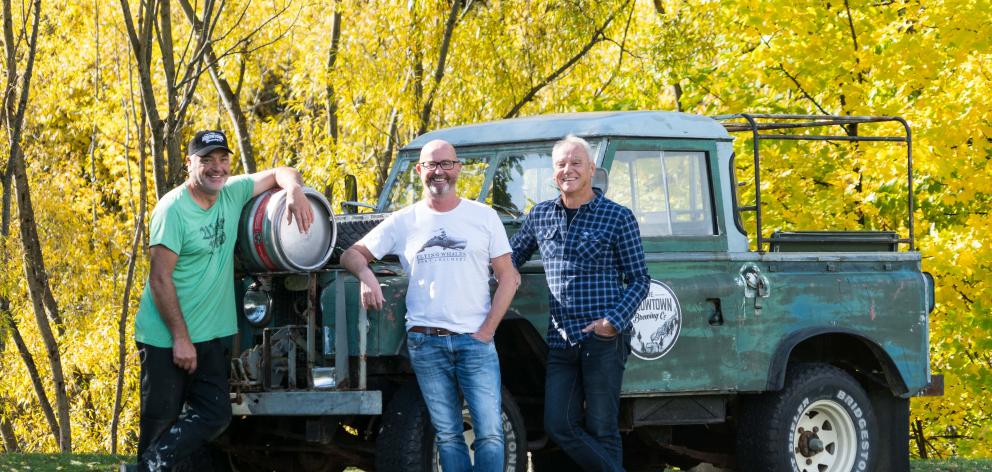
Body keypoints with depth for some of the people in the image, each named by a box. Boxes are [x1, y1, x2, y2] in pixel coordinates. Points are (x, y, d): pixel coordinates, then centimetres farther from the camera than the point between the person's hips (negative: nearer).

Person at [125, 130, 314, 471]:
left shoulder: (232, 193, 3)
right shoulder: (173, 209, -16)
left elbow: (279, 173, 14)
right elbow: (160, 279, -18)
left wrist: (295, 190, -11)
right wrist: (180, 338, -19)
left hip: (209, 335, 7)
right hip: (167, 337, -7)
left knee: (215, 415, 0)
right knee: (161, 420, -1)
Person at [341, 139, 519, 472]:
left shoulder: (484, 217, 5)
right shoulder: (403, 222, 8)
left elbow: (507, 278, 5)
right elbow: (352, 254, 10)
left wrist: (487, 331, -5)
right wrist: (366, 274, -13)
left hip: (475, 341, -1)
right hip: (425, 342, 1)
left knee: (489, 433, -10)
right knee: (447, 435, 4)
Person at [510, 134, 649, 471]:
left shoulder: (618, 217, 0)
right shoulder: (540, 215, 12)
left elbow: (639, 280, 0)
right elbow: (513, 255, 26)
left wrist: (615, 320, -14)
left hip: (603, 340, -5)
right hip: (561, 340, 5)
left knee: (600, 431, -2)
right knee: (558, 425, -2)